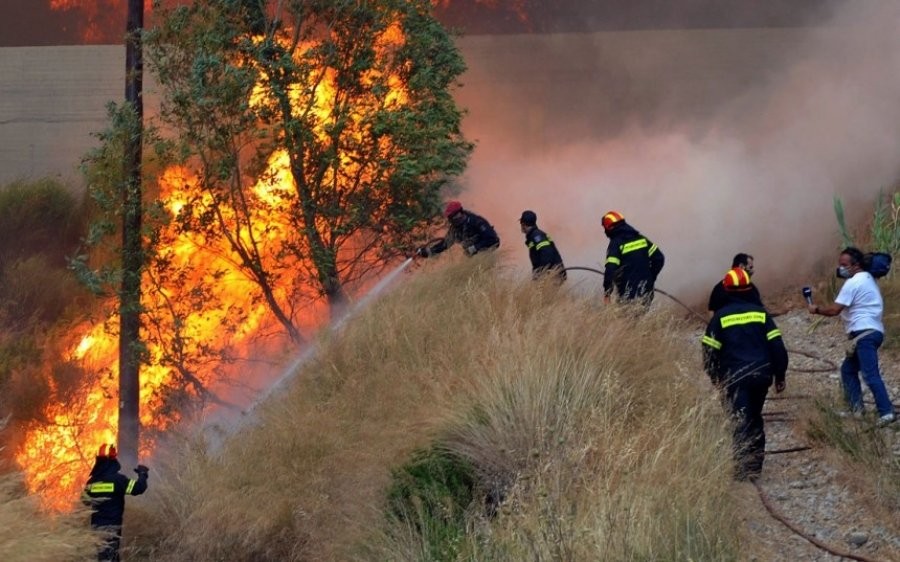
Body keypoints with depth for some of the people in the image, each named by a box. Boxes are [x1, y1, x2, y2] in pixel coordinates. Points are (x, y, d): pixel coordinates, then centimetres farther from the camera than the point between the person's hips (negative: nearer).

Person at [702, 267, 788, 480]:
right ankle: (756, 461, 19)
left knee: (742, 420, -3)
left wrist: (715, 378, 11)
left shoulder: (721, 316, -3)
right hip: (761, 374, 3)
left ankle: (744, 466, -15)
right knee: (755, 417, 18)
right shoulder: (760, 313, 3)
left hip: (735, 377, -3)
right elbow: (777, 346, 2)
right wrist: (780, 375, 9)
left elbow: (710, 351, -2)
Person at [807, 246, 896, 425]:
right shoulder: (866, 278, 19)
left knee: (870, 375, -17)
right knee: (848, 369, 17)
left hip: (865, 334, -11)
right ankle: (855, 408, 15)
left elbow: (834, 310, -13)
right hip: (869, 332, 11)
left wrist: (816, 309, 2)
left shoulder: (853, 283, -12)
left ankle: (886, 412, -23)